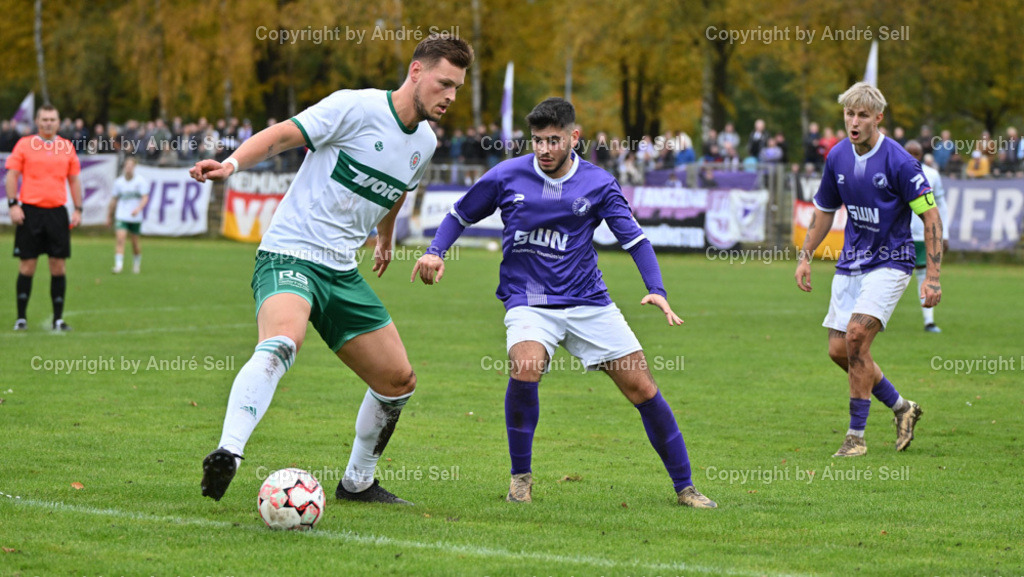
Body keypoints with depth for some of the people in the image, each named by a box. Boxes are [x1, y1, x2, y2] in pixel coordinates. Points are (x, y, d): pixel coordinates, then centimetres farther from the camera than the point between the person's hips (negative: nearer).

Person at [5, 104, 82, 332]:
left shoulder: (67, 147, 10)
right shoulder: (24, 144, 2)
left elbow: (74, 180, 15)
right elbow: (12, 175, 1)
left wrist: (78, 209, 9)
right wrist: (13, 204, -8)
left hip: (57, 212, 2)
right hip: (30, 211, -2)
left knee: (59, 266, 0)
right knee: (27, 265, 0)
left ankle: (58, 319, 7)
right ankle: (21, 317, 8)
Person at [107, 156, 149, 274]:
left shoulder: (141, 181, -3)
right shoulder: (118, 182, 5)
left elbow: (145, 198, -9)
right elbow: (114, 199, 14)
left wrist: (138, 209, -27)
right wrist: (110, 216, 18)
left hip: (135, 217, -1)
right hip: (121, 217, 1)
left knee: (135, 242, 9)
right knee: (120, 239, -17)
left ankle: (137, 264, 31)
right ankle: (118, 265, -21)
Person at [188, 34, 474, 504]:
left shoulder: (424, 143, 11)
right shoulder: (356, 107, -11)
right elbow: (282, 135, -15)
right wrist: (233, 163, -31)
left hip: (343, 272, 8)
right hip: (289, 255, -8)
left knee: (398, 381, 9)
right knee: (283, 341, -36)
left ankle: (357, 483, 28)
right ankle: (227, 454, -47)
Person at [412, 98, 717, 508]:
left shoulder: (598, 183, -1)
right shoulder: (507, 176, -2)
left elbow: (635, 238, 2)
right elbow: (461, 214, 12)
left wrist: (657, 291, -13)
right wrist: (435, 251, -6)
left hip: (588, 301, 2)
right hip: (528, 300, -1)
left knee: (641, 387, -4)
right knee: (525, 369, -31)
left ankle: (684, 487, 13)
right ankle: (520, 476, -9)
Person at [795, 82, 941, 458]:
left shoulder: (899, 162, -16)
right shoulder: (838, 157, 2)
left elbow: (930, 216, -14)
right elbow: (824, 209, 18)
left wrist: (932, 277, -19)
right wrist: (805, 257, 11)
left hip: (889, 262, -7)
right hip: (851, 263, 7)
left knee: (856, 336, -21)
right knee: (839, 350, 2)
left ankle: (856, 435, -10)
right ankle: (901, 407, 24)